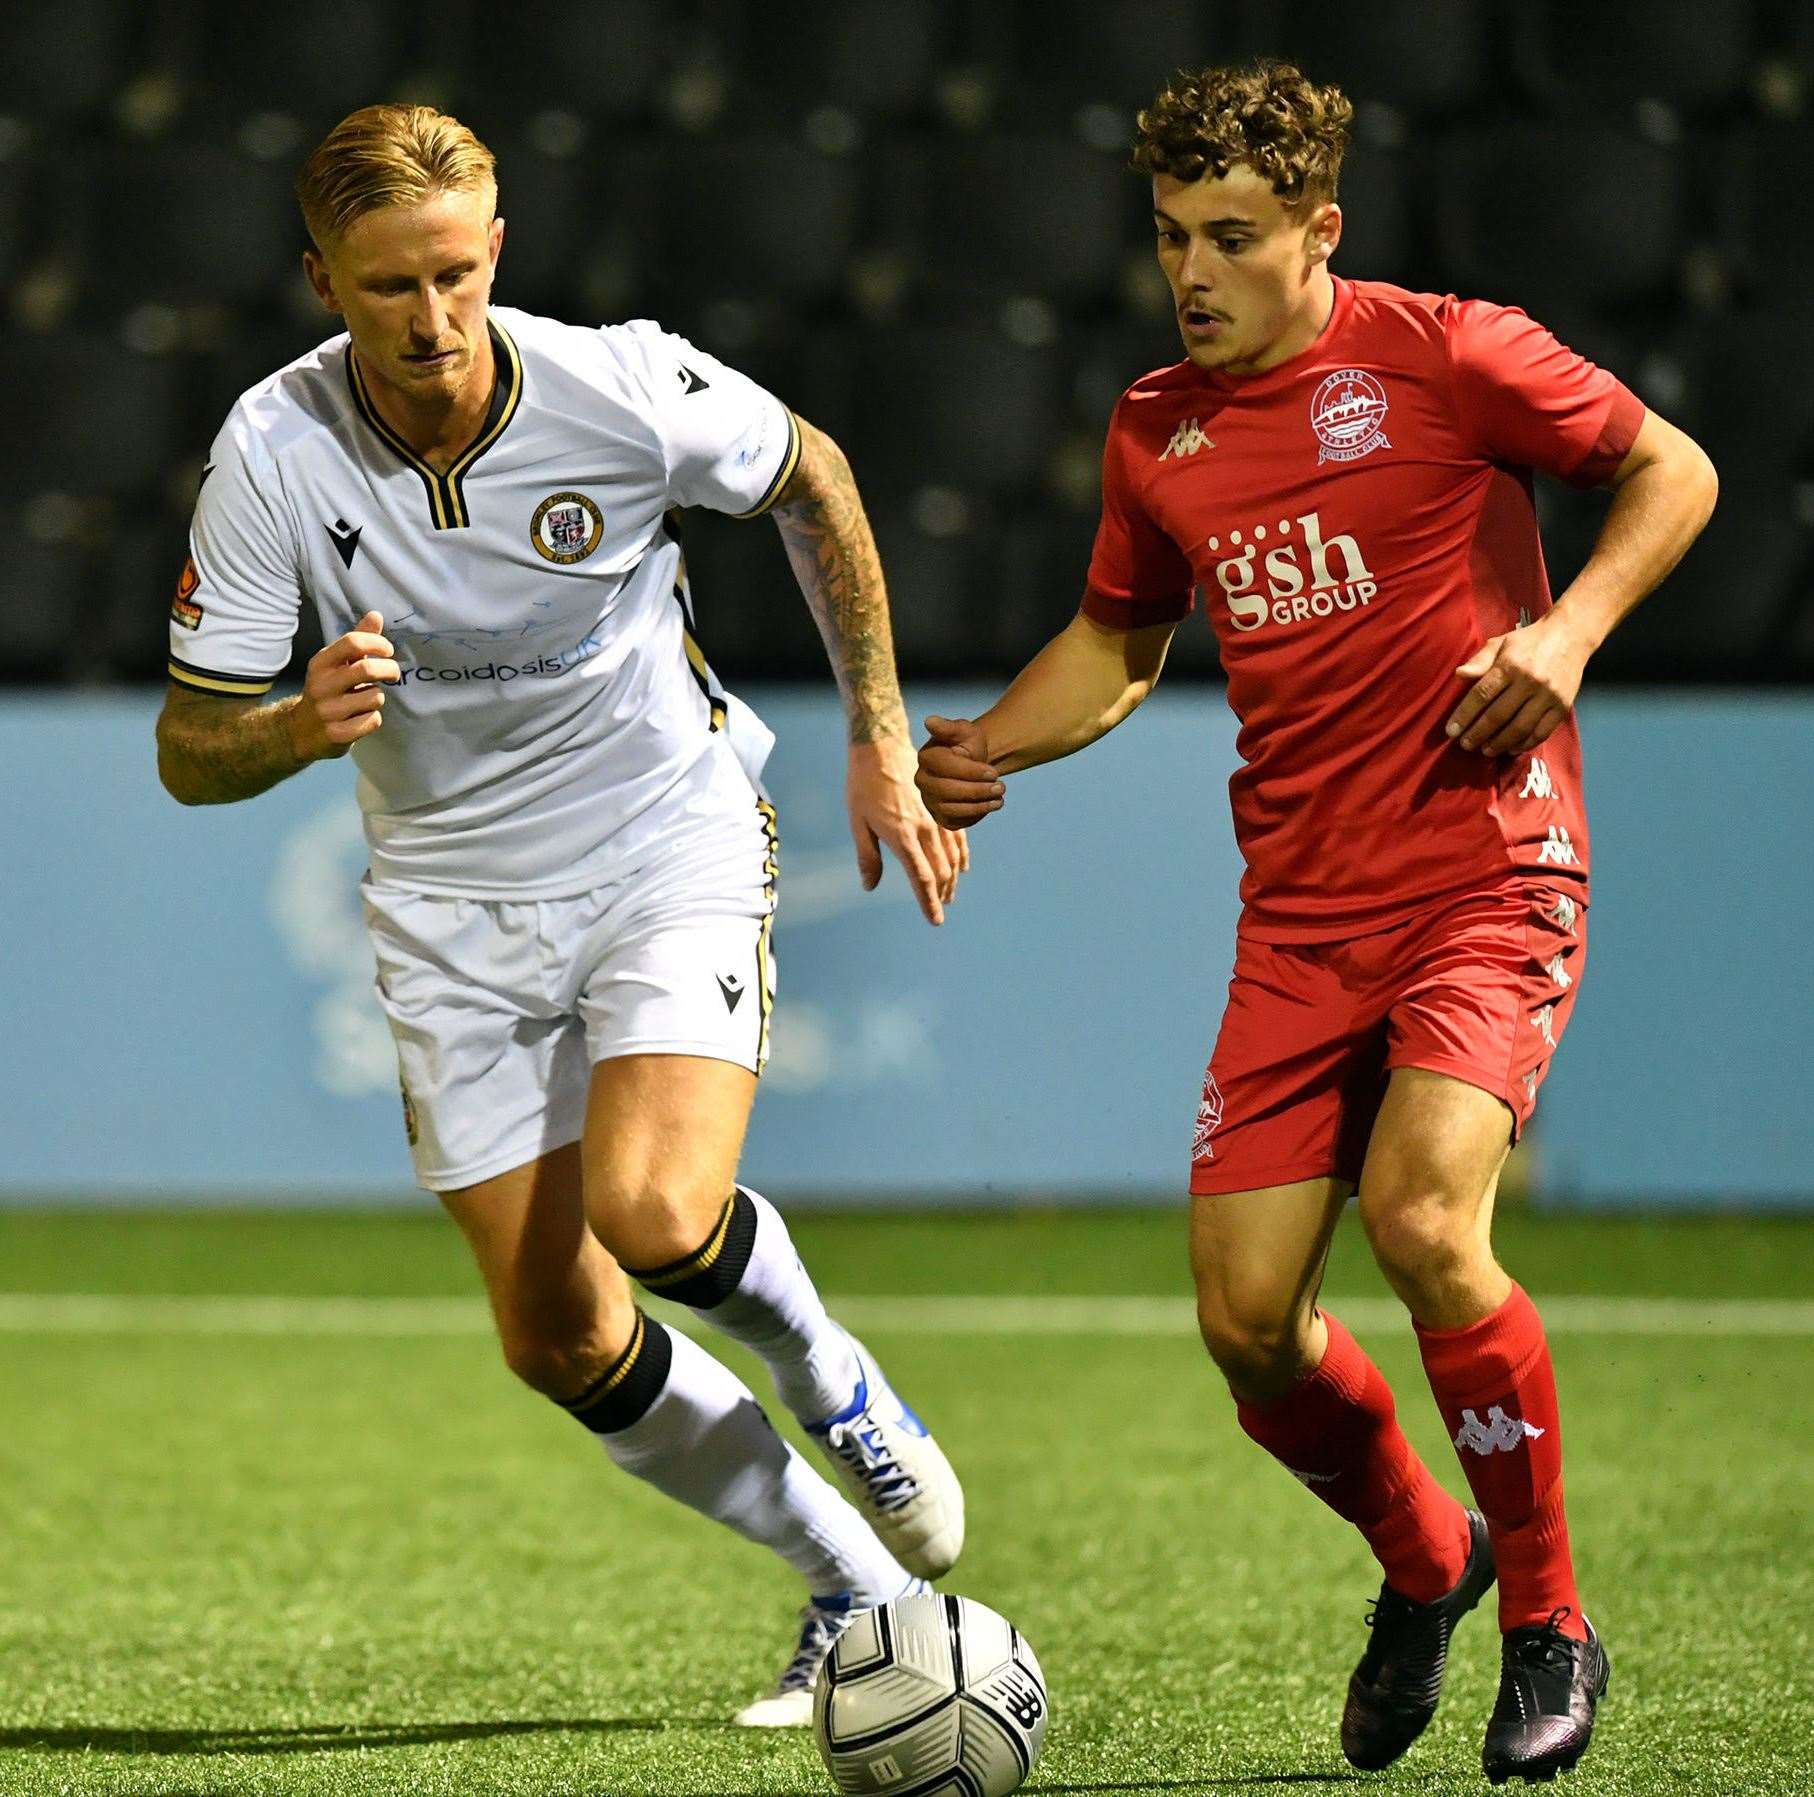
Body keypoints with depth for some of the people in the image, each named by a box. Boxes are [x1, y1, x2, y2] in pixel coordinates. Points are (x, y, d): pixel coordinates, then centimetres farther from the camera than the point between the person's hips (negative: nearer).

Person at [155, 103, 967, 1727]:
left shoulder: (628, 390, -20)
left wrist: (882, 741, 3)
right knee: (558, 1338, 1)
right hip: (455, 903, 3)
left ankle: (829, 1377, 9)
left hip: (672, 837, -2)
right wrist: (307, 727, -35)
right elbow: (191, 749, -12)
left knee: (654, 1211, -27)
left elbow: (812, 481, 2)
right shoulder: (272, 456, -18)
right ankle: (856, 1583, 21)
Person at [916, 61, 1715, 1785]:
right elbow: (1117, 640, 25)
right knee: (1245, 1319, -3)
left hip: (1486, 878, -5)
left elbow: (1673, 471, 2)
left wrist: (1570, 626, -15)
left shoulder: (1441, 355, -7)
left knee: (1422, 1222, -26)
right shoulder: (1156, 433, 9)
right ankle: (1421, 1560, 28)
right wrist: (988, 746, 7)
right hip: (1301, 912, 5)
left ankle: (1548, 1624, -5)